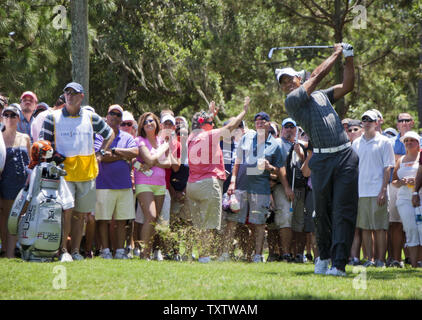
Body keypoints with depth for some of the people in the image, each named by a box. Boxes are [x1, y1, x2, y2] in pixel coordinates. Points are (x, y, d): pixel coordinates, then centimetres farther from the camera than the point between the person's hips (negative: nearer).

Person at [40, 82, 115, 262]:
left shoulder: (91, 118, 9)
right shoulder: (53, 118, 3)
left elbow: (110, 134, 23)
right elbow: (43, 143, 8)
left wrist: (100, 154, 12)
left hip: (87, 171, 3)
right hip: (63, 171, -3)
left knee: (80, 213, 6)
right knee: (66, 210, -15)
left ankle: (75, 250, 14)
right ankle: (63, 250, -9)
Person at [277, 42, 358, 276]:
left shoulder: (322, 95, 22)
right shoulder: (291, 101, 3)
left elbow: (347, 86, 19)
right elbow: (316, 76, 2)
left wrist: (349, 60, 8)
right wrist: (336, 54, 12)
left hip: (345, 156, 2)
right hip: (321, 159, -2)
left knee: (344, 211, -7)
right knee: (323, 211, 2)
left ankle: (339, 263, -12)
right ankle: (324, 256, 23)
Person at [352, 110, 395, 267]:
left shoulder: (384, 142, 2)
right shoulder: (356, 143, 14)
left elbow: (388, 168, -2)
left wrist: (383, 191, -11)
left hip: (377, 192, -4)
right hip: (360, 192, 4)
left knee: (380, 227, -4)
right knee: (365, 227, 4)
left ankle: (381, 259, -1)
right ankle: (369, 259, 8)